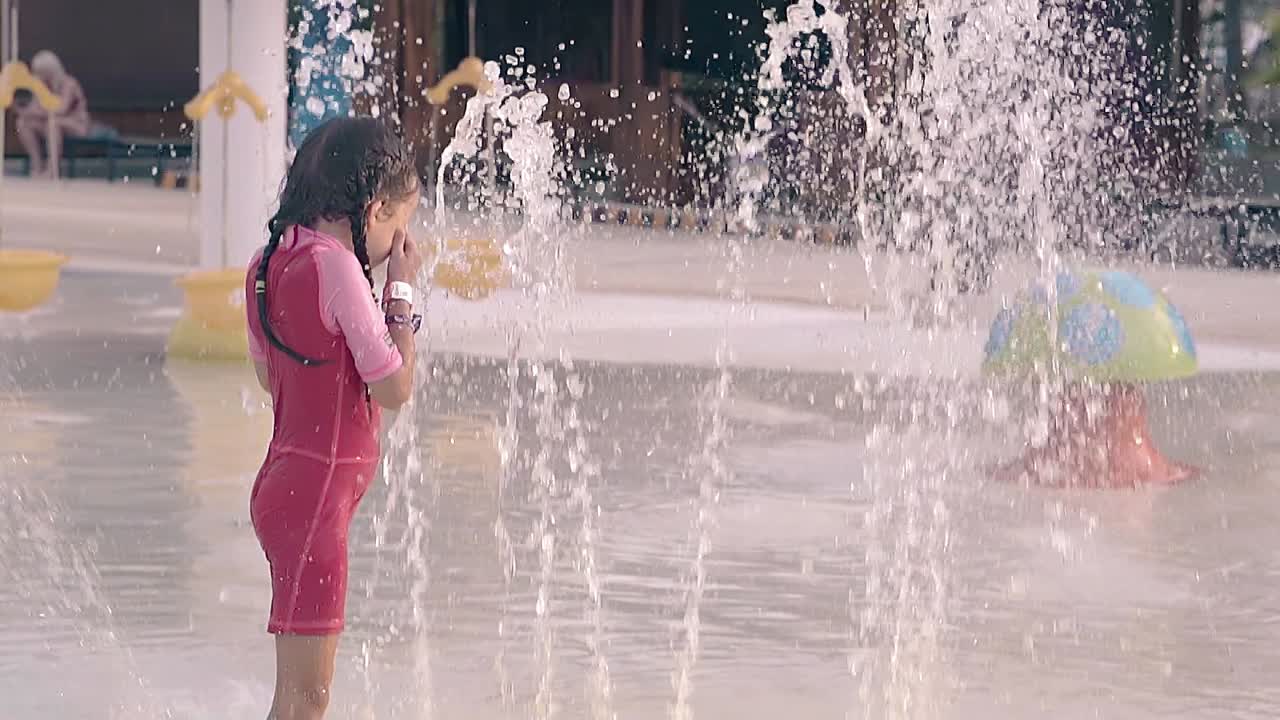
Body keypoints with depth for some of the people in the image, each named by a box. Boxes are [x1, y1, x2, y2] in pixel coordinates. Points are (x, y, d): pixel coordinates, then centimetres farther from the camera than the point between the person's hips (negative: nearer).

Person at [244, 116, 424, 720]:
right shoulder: (336, 264, -18)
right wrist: (402, 290, -5)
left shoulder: (269, 263, 8)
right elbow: (394, 388, -16)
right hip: (315, 494, -10)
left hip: (287, 483, 10)